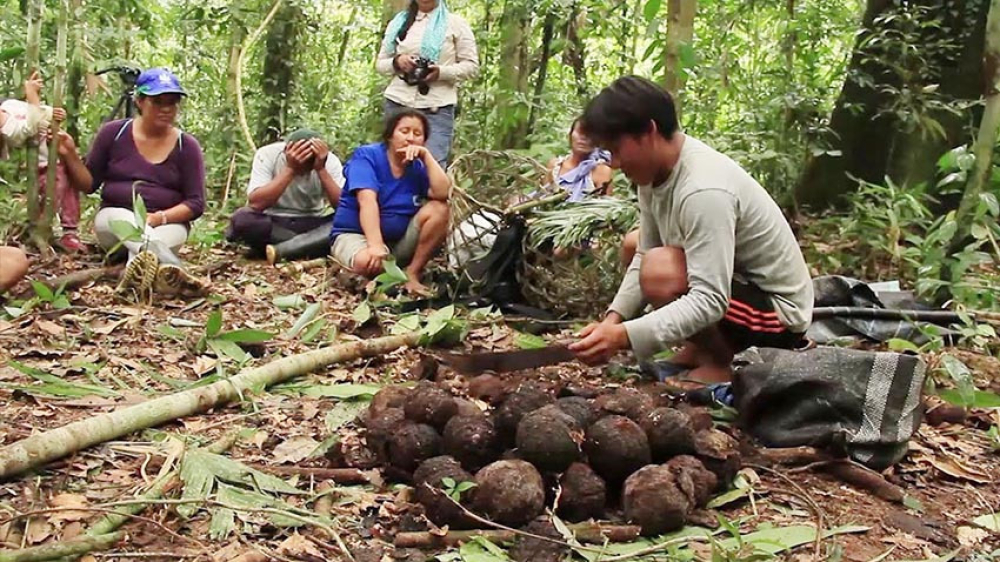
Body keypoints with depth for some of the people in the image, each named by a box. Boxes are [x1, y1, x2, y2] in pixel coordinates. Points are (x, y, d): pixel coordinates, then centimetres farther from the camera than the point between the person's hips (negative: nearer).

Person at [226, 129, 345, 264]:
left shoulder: (329, 161, -13)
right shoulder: (267, 155, -16)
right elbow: (255, 203, -30)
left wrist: (321, 169, -31)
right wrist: (290, 169, -33)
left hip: (313, 226, 1)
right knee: (241, 219, -34)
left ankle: (278, 251, -28)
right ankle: (305, 246, -20)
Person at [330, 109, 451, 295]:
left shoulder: (418, 167, 0)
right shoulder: (367, 155, -12)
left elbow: (443, 193, -18)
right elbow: (367, 201, -26)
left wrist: (426, 155, -17)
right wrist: (376, 245, -39)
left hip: (399, 240, 5)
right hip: (355, 234, -4)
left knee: (439, 209, -16)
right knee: (367, 262, -39)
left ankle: (412, 273, -14)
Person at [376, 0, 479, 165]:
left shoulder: (455, 22, 5)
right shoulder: (399, 22, 14)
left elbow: (471, 65, 1)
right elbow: (380, 63, 17)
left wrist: (442, 72, -17)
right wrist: (396, 62, -7)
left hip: (437, 108, -4)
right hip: (398, 103, 4)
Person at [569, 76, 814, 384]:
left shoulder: (703, 190, -32)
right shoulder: (657, 170, -6)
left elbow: (710, 302, -35)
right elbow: (645, 254, -1)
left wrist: (623, 336, -39)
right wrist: (614, 318, -15)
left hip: (778, 312, -9)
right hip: (729, 286, 9)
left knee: (660, 271, -31)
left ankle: (720, 361, -5)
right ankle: (705, 344, 15)